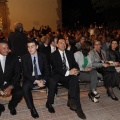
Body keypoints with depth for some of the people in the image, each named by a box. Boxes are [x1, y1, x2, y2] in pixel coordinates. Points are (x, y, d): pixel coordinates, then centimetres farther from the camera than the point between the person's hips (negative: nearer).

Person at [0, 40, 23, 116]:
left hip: (10, 83, 0)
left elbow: (17, 74, -4)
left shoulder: (13, 58, -4)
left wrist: (10, 87, -16)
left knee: (19, 92, -26)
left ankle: (12, 106, 11)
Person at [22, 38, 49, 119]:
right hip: (30, 78, -1)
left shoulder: (43, 56, 2)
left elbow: (47, 70, 1)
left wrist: (43, 80, -19)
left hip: (41, 77, 2)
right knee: (25, 87, -33)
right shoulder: (25, 58, -2)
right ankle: (32, 108, -14)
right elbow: (25, 73, -8)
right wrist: (36, 81, -23)